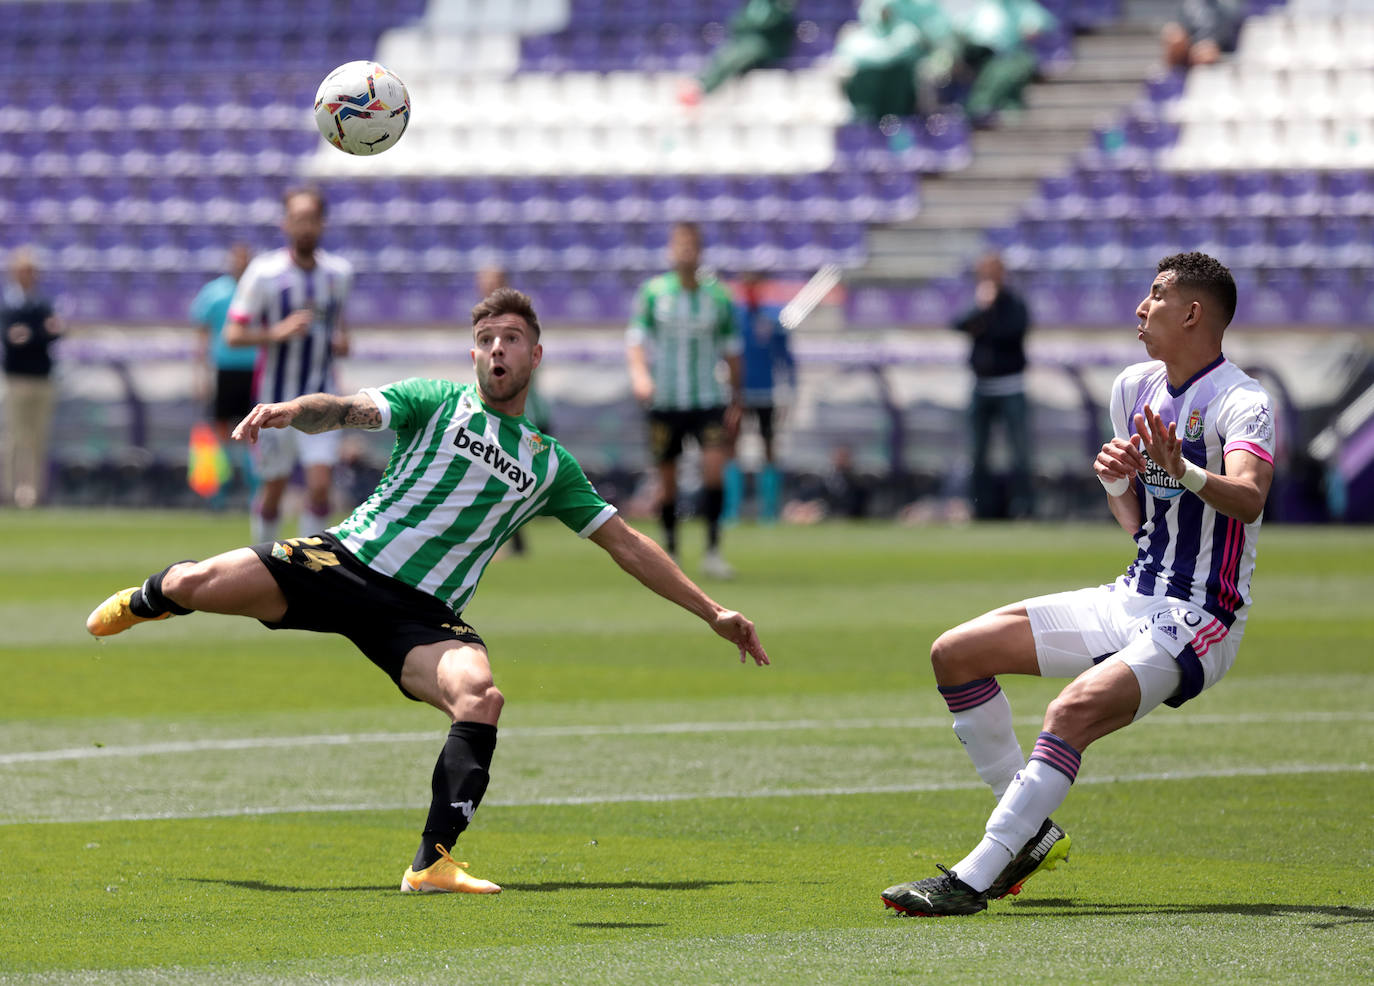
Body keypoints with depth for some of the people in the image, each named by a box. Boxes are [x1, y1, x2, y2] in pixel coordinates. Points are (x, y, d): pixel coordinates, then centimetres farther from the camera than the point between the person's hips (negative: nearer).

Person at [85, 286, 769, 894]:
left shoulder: (550, 464, 18)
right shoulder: (437, 403, 9)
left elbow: (625, 543, 21)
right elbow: (348, 411, -8)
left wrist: (712, 612, 16)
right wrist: (291, 410, -31)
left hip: (423, 614, 1)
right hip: (345, 563, -1)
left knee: (480, 697, -31)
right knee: (196, 585, -16)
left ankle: (433, 863, -30)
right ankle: (145, 602, 25)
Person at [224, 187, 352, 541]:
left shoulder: (339, 272, 2)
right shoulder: (263, 272, -10)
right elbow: (233, 334, -10)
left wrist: (341, 340, -1)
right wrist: (277, 333, -26)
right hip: (276, 401, -2)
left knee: (320, 488, -12)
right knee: (273, 492, 7)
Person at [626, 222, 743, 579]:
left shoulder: (718, 295, 4)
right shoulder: (652, 292, 1)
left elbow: (731, 350, 11)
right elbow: (636, 338, -6)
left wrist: (735, 400, 9)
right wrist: (639, 373, -25)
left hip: (709, 399, 0)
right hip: (665, 400, 0)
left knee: (715, 466, -17)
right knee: (666, 477, 3)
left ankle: (712, 550, -13)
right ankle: (669, 548, 20)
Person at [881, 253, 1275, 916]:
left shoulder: (1242, 404, -15)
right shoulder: (1134, 387, 10)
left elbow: (1247, 500, -36)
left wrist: (1184, 470, -55)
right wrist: (1117, 481, -4)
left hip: (1197, 625, -9)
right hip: (1132, 602, 9)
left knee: (1073, 711, -32)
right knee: (955, 653, 2)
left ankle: (973, 881, -33)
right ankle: (1031, 834, 8)